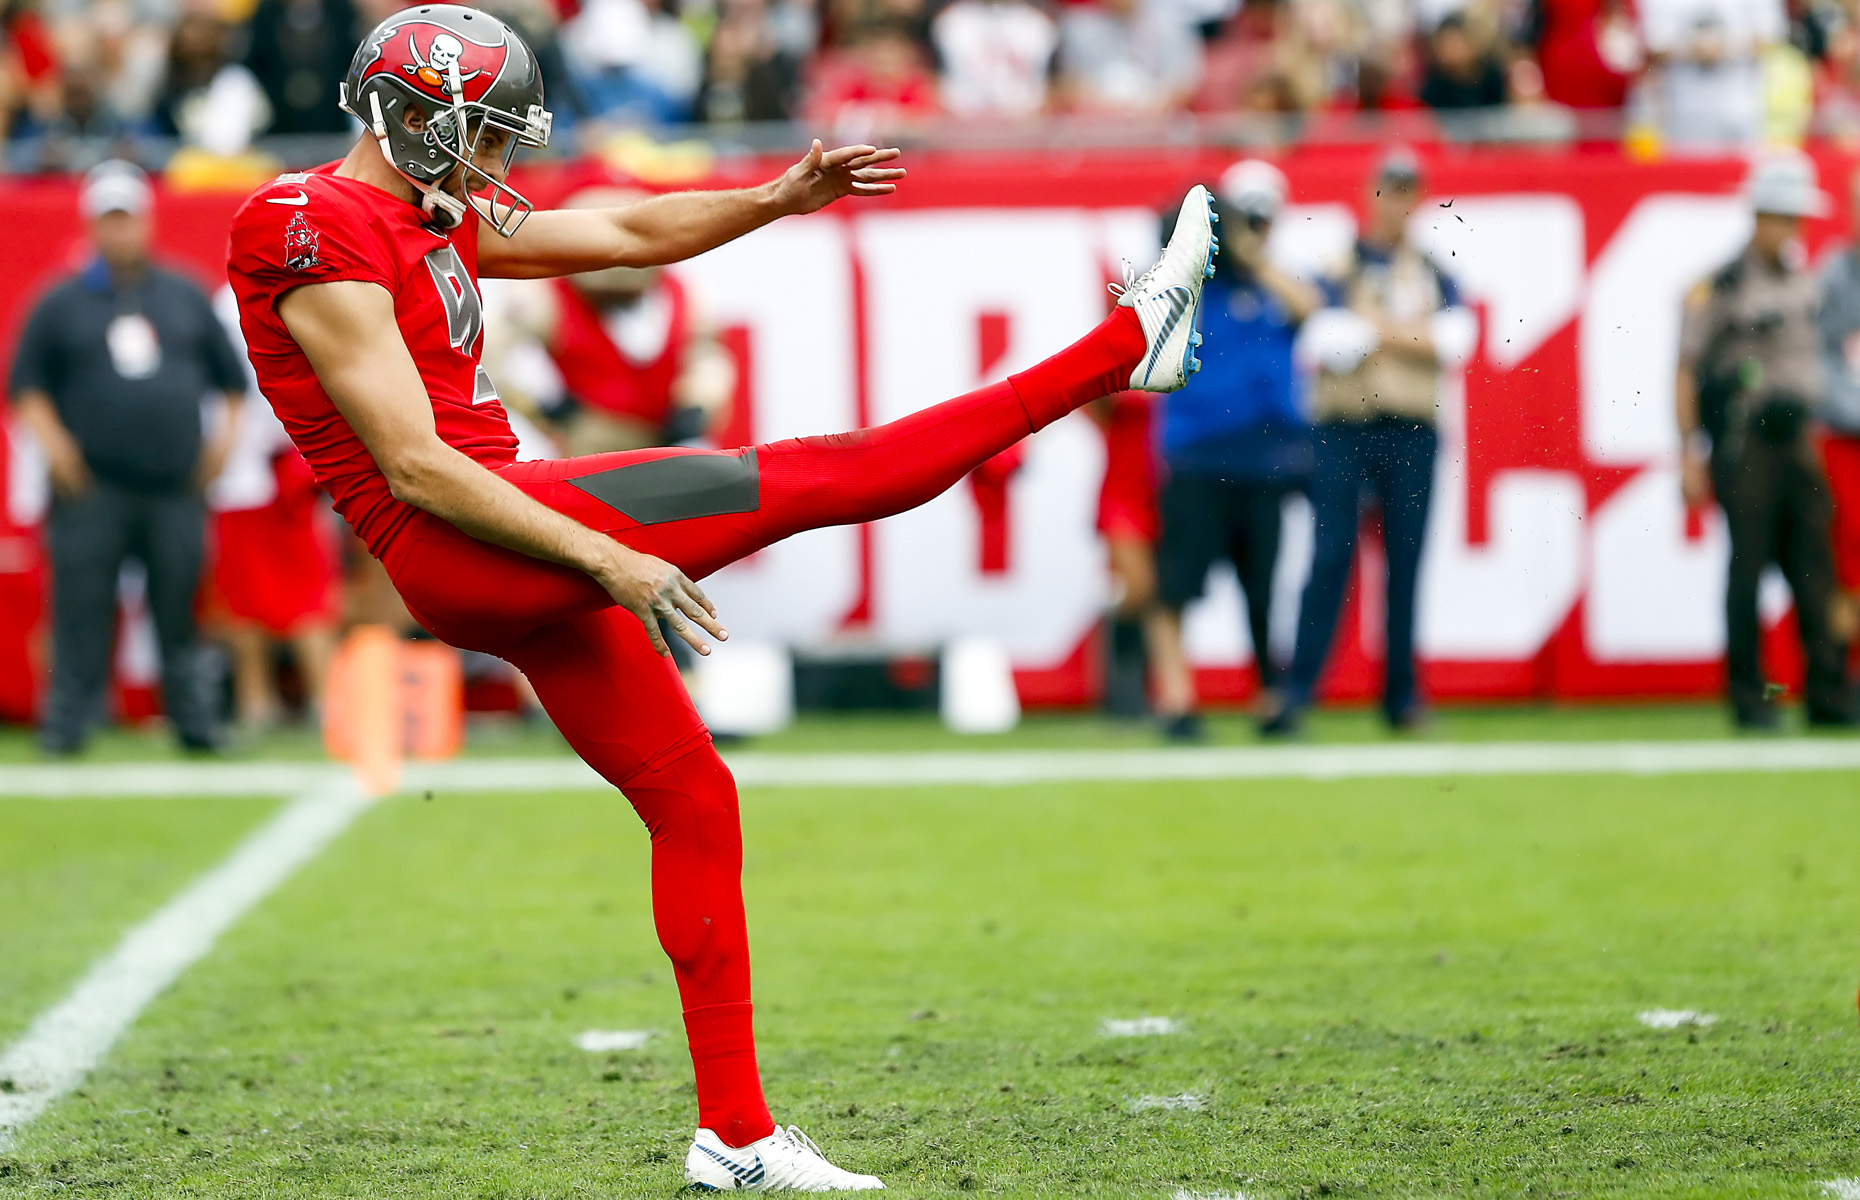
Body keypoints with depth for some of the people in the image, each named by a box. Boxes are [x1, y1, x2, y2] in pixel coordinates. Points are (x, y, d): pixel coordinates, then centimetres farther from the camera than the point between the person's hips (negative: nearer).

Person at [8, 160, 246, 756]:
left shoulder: (187, 299, 14)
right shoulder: (61, 304, 8)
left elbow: (231, 376, 19)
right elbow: (26, 386, 7)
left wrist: (227, 433, 5)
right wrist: (52, 439, -8)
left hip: (175, 487, 1)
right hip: (92, 488, -1)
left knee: (182, 607, 1)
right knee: (82, 606, -6)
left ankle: (197, 721, 7)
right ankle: (67, 722, -3)